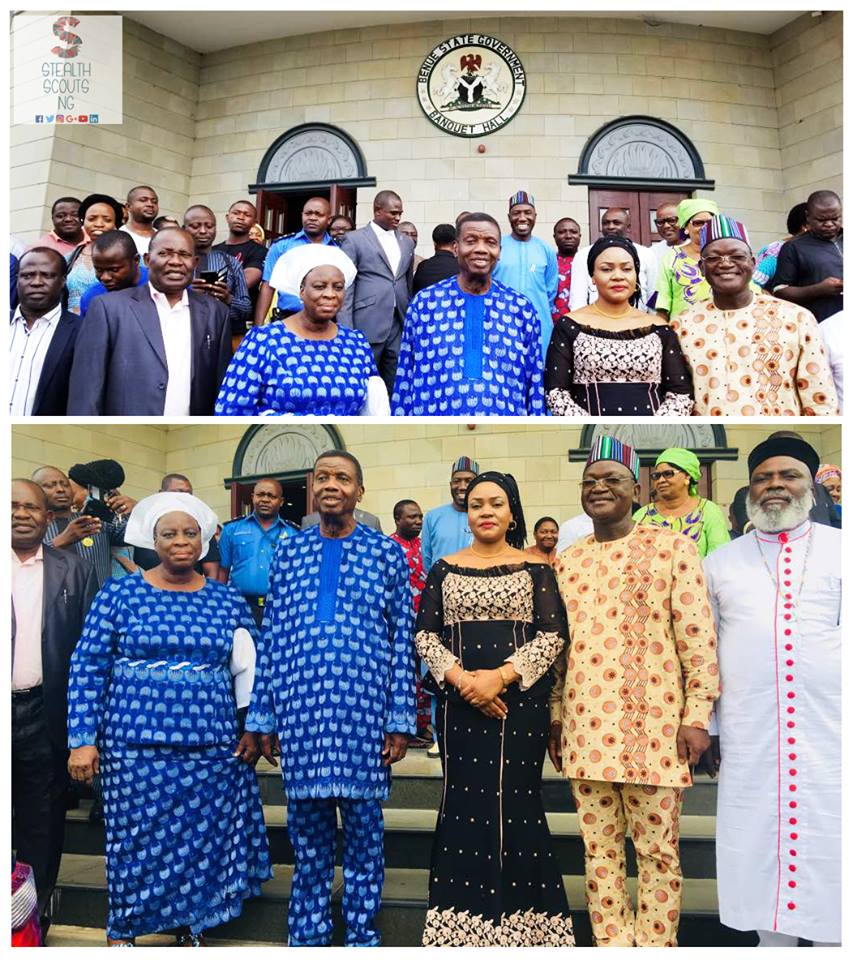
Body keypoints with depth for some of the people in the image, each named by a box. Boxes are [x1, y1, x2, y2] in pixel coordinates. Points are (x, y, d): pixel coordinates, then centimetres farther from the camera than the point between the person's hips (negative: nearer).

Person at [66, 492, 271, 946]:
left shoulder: (229, 601, 5)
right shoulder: (119, 594, 0)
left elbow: (249, 670, 11)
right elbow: (88, 668, -2)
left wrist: (254, 730, 5)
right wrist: (83, 739, -7)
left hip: (211, 747, 2)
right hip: (136, 744, -1)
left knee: (205, 837, 7)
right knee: (136, 837, 6)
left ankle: (189, 923, 30)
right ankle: (122, 930, 29)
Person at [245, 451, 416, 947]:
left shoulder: (388, 554, 3)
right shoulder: (288, 554, 9)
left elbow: (402, 639, 1)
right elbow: (271, 640, 10)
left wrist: (401, 720, -3)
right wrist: (262, 718, 8)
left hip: (363, 712, -2)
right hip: (299, 710, 2)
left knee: (363, 825, 8)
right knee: (306, 826, 11)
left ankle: (363, 932, 24)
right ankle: (307, 932, 28)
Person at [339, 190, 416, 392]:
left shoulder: (407, 242, 16)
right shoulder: (354, 239, 1)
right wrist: (346, 330, -10)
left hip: (400, 325, 5)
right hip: (368, 326, -4)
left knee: (395, 387, 5)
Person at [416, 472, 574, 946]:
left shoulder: (535, 568, 4)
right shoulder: (444, 569, 8)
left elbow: (553, 634, -4)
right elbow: (425, 633, 3)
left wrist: (501, 675, -15)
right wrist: (460, 678, -12)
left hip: (521, 699, -1)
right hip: (459, 700, 2)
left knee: (517, 802, 2)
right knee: (463, 802, 5)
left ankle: (521, 919, 18)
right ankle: (461, 917, 19)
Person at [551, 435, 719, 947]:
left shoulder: (672, 547, -1)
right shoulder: (568, 561, 13)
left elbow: (698, 635, -4)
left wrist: (698, 715, -9)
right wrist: (555, 716, 13)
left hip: (651, 725, -4)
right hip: (585, 727, 4)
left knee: (657, 851, 6)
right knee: (599, 848, 12)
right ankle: (611, 943, 26)